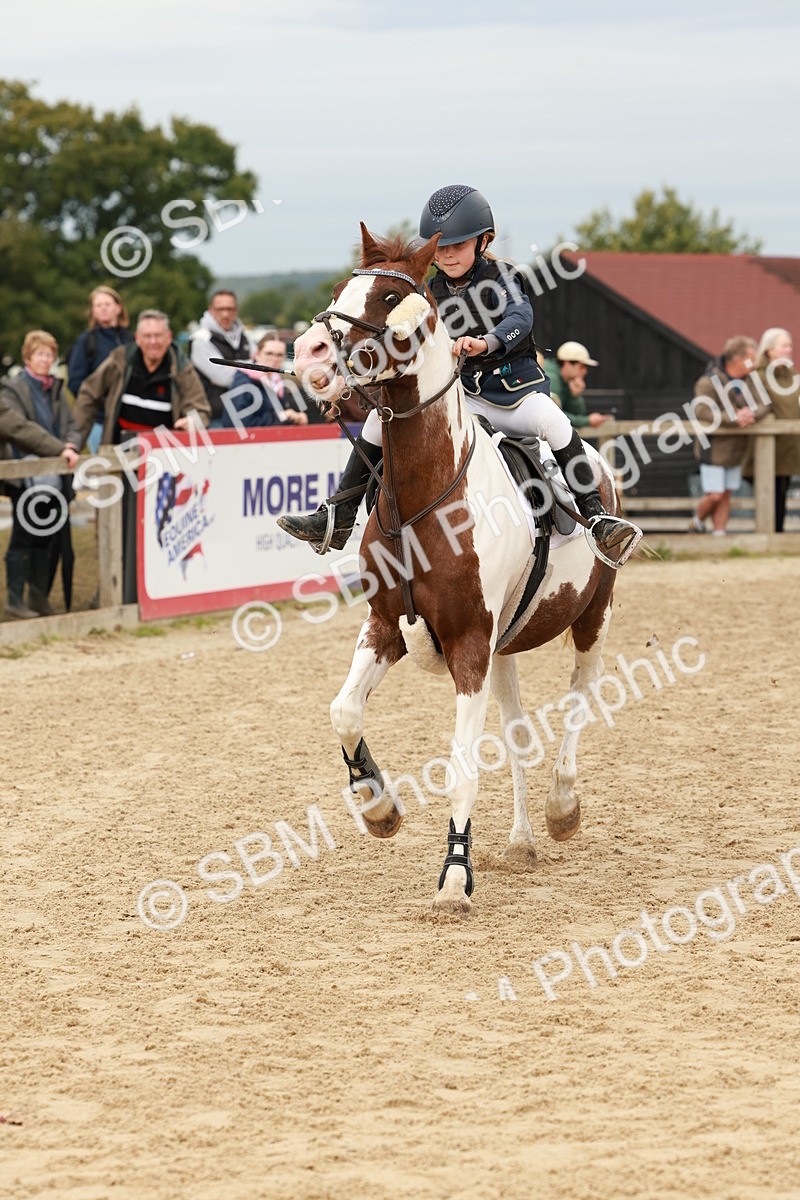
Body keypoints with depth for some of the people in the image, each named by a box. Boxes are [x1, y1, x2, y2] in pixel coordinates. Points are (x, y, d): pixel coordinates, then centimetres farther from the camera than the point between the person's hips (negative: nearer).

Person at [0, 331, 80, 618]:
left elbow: (71, 425, 13)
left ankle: (39, 597, 18)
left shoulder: (55, 388, 15)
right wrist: (59, 448, -24)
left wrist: (71, 446, -10)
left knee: (50, 541, 9)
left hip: (55, 479, 6)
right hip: (27, 479, -6)